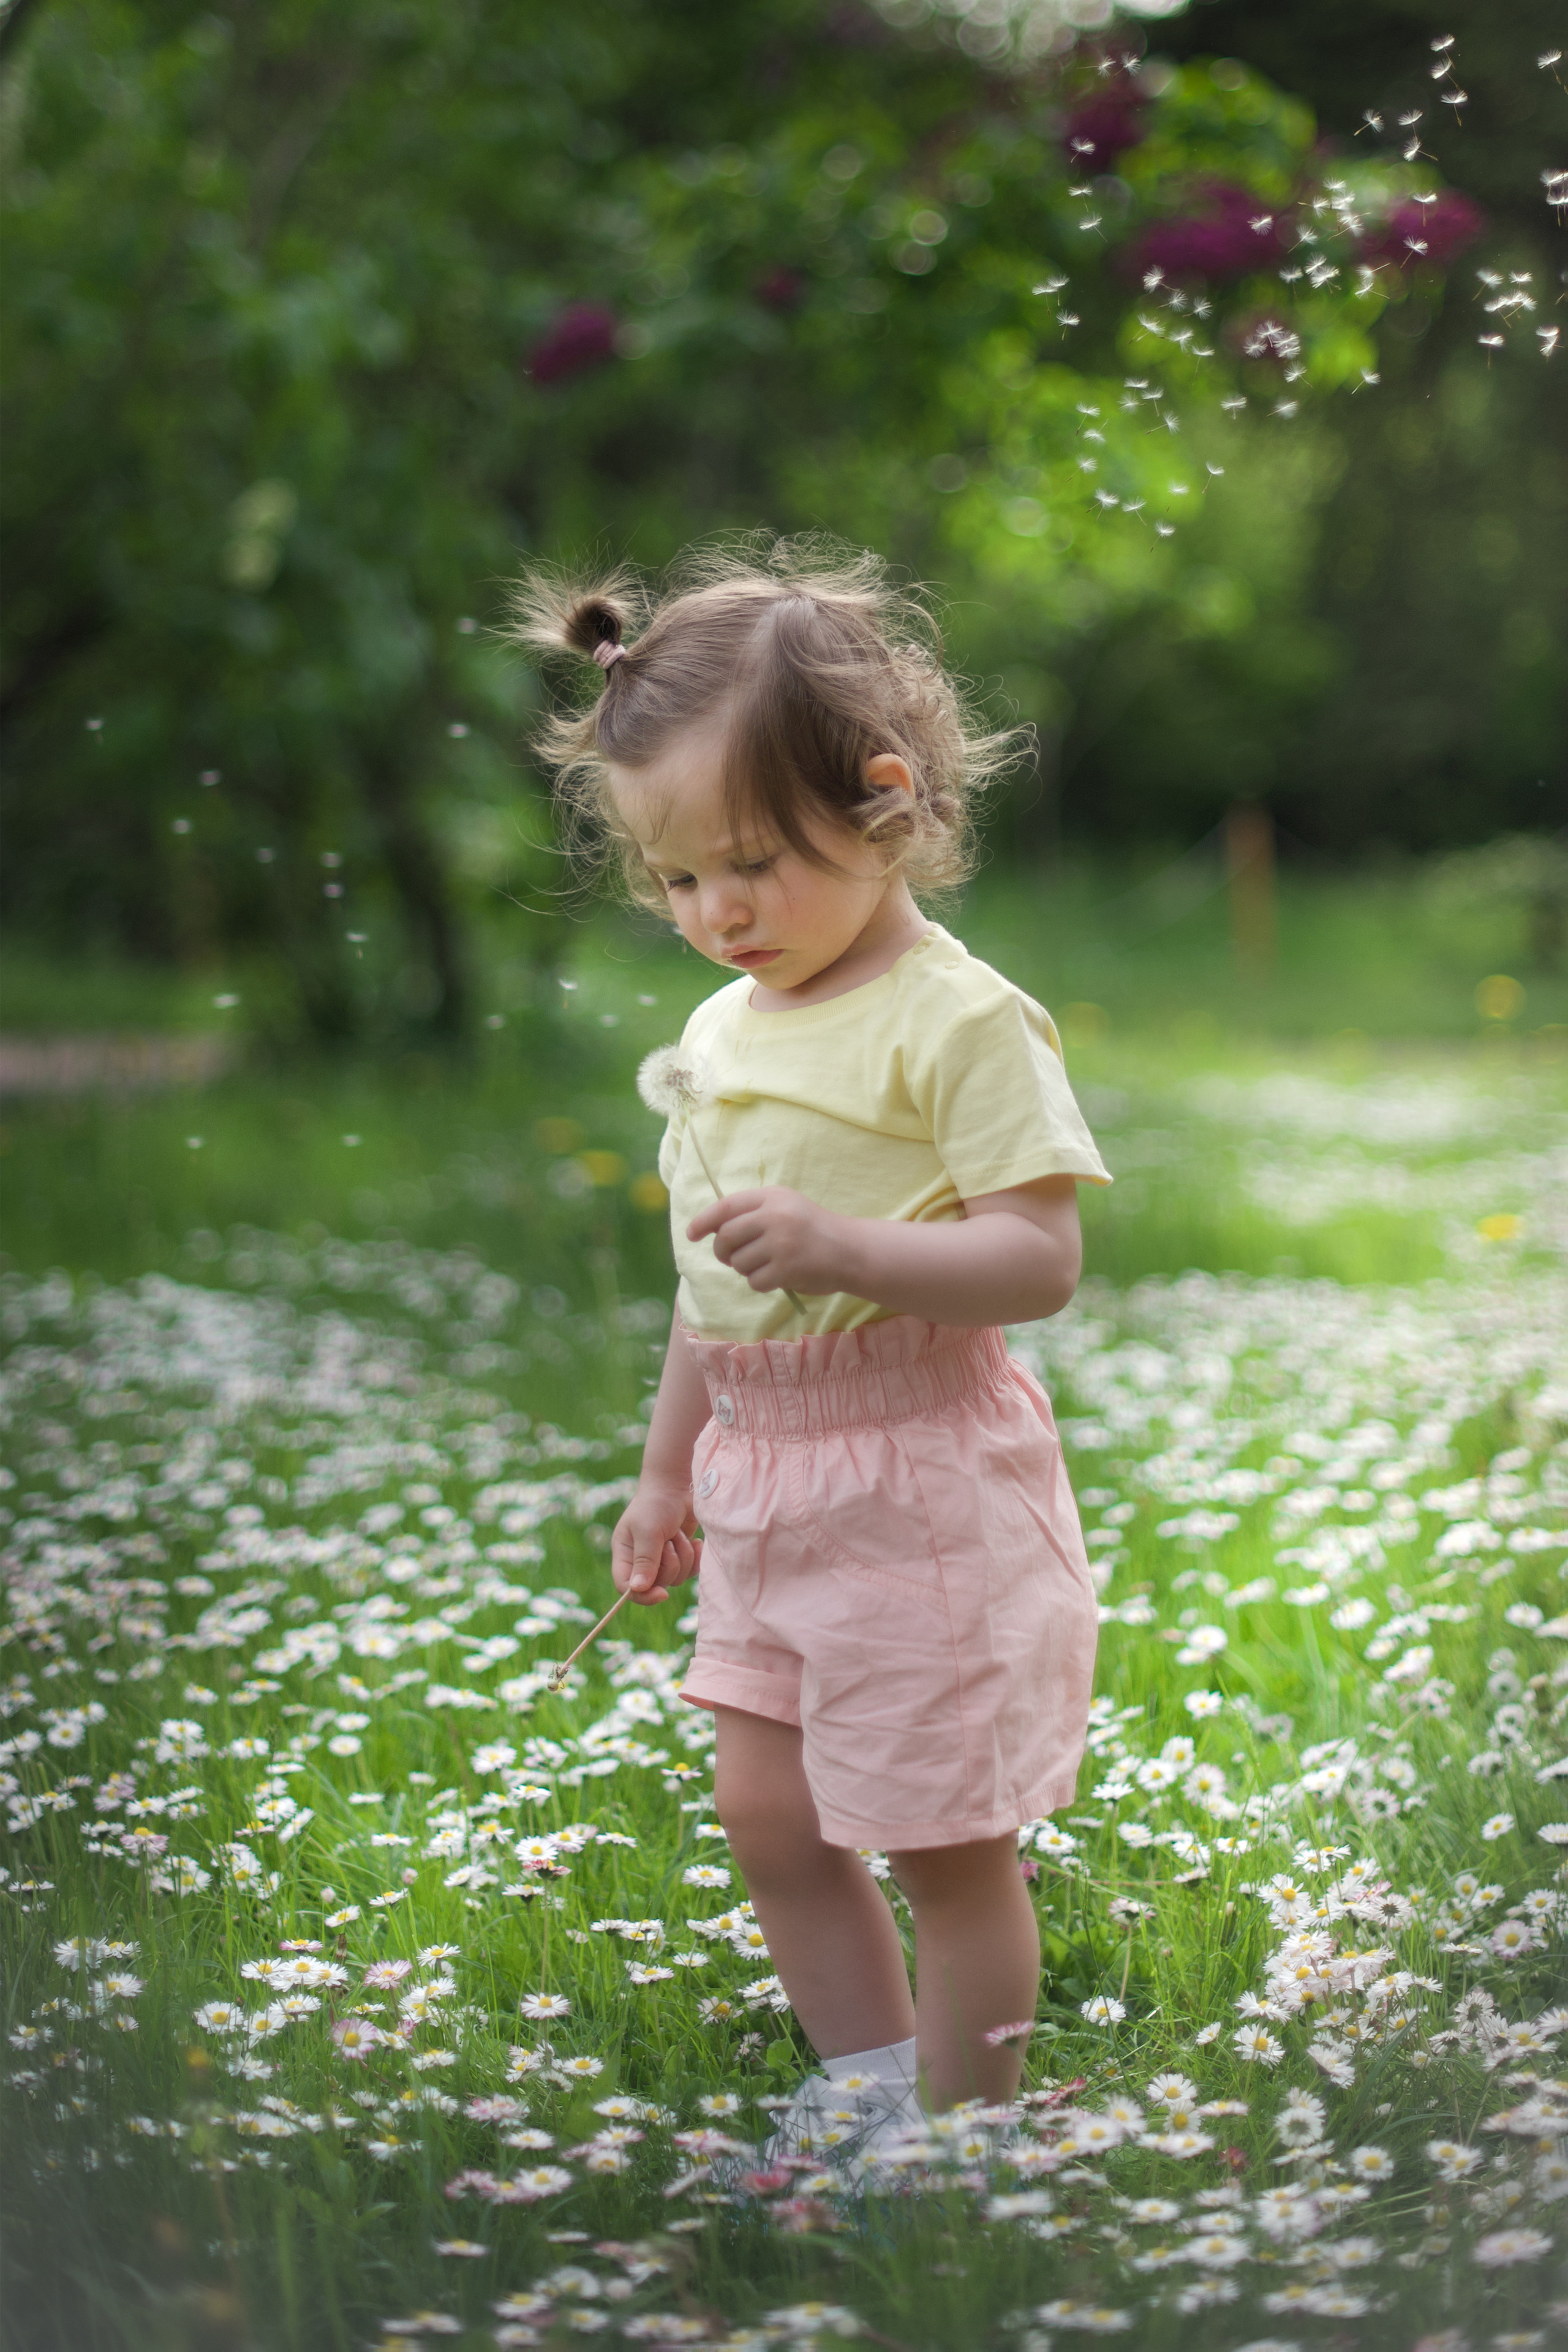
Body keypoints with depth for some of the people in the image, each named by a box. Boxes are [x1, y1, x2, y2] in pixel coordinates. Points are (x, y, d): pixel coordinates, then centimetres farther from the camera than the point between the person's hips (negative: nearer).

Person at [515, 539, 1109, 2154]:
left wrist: (843, 1245, -33)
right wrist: (666, 1471, 23)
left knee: (942, 1838, 2)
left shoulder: (961, 1022, -14)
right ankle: (865, 2100, 29)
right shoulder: (720, 1033, 10)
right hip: (760, 1475, 8)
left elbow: (1040, 1263, -20)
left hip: (921, 1474, -8)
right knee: (769, 1814, 13)